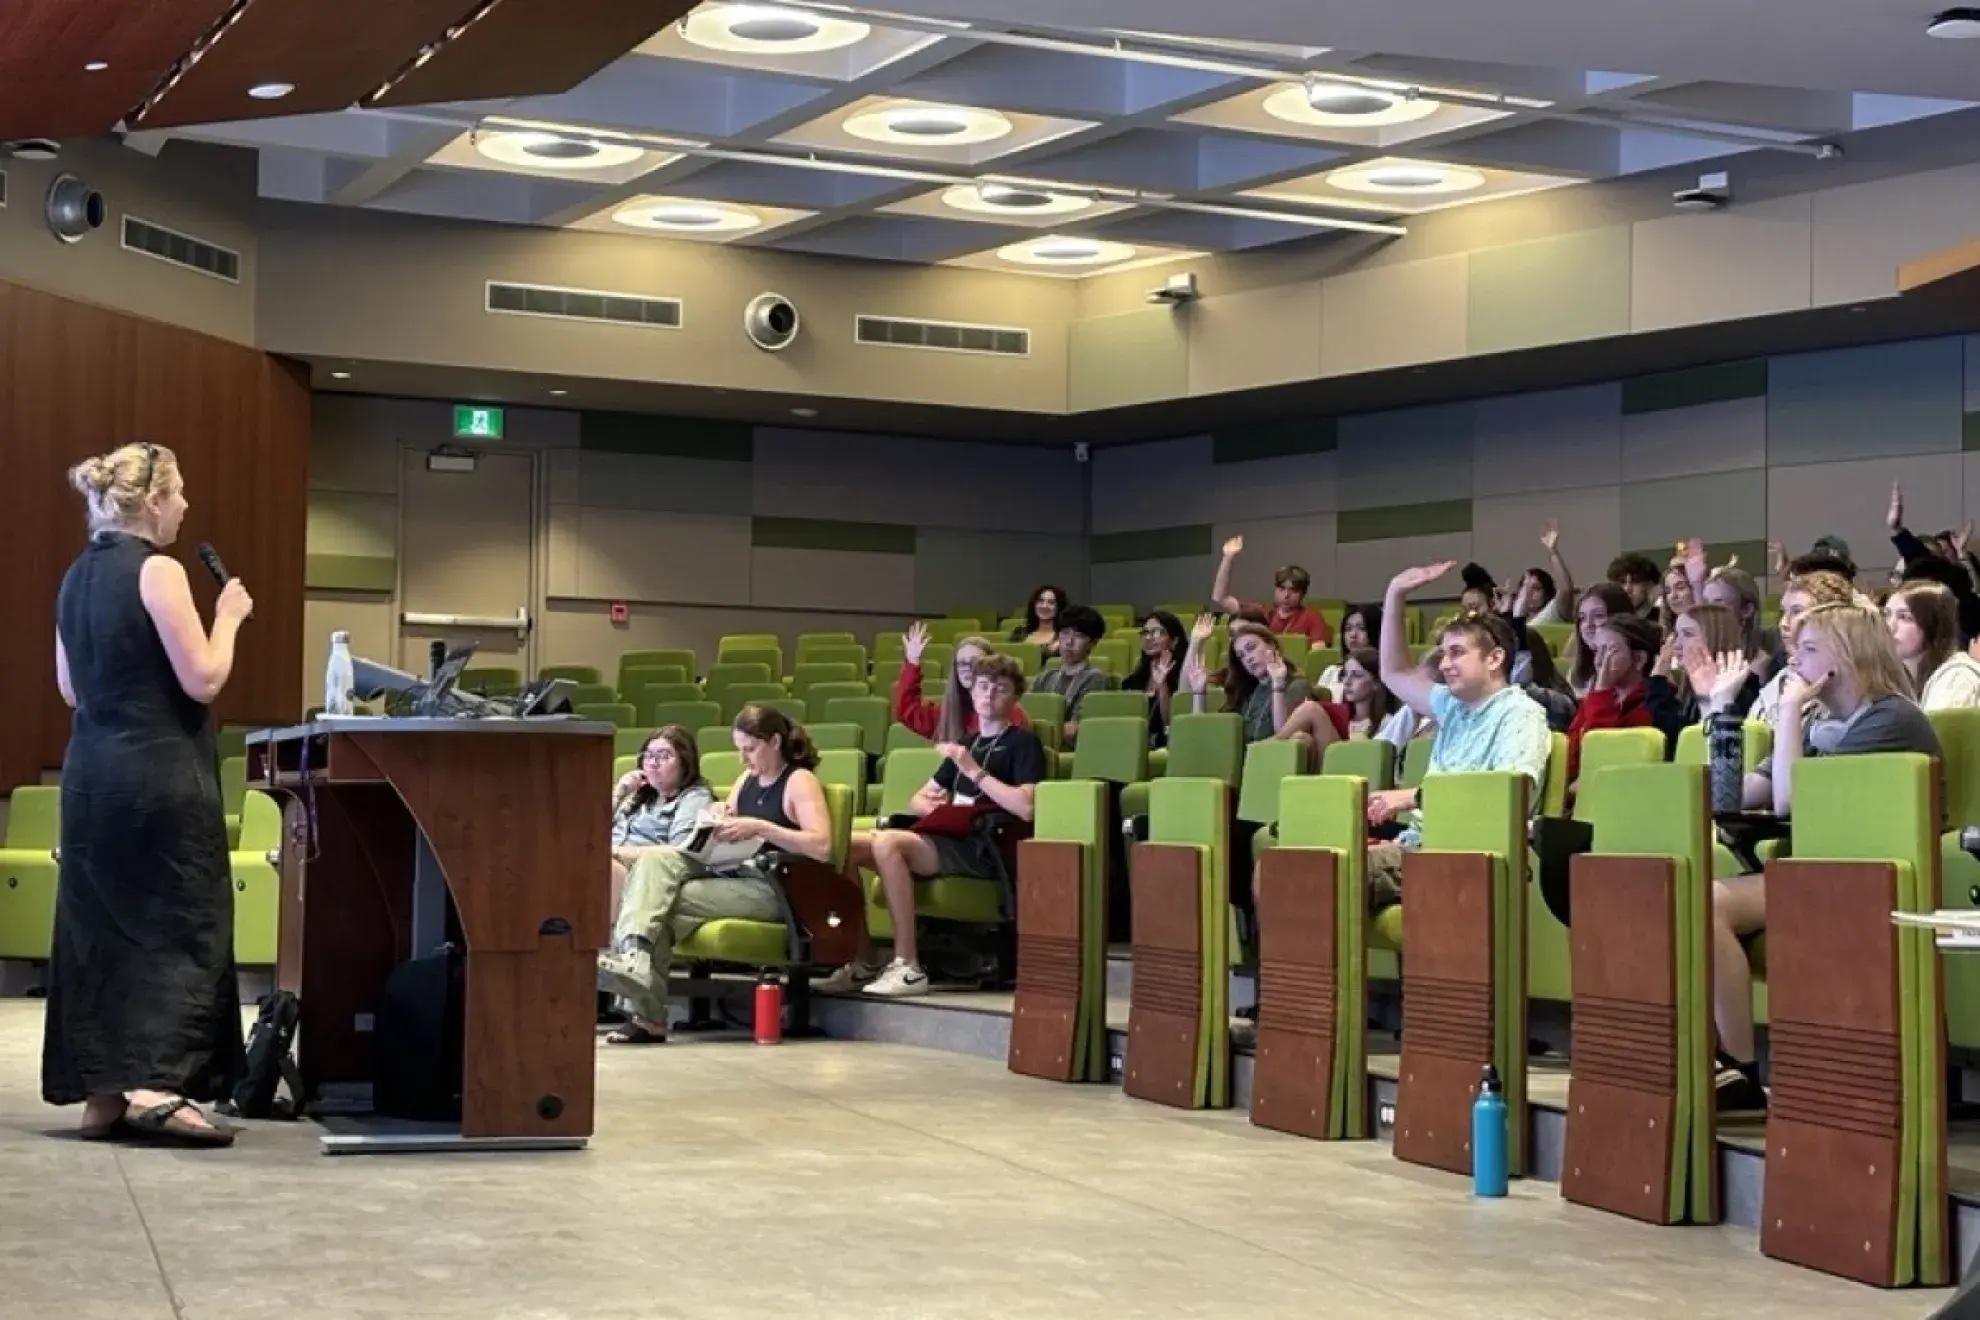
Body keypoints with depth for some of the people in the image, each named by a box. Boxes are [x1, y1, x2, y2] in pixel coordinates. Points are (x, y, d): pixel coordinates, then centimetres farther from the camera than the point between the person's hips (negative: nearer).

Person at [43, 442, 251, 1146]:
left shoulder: (77, 576, 11)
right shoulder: (158, 571, -13)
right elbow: (203, 681, -14)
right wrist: (228, 617, 0)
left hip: (91, 770, 8)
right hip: (160, 772, -8)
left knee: (96, 927, 10)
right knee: (177, 924, -2)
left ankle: (102, 1093, 12)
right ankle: (155, 1085, -10)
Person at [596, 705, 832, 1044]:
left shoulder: (800, 781, -2)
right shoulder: (746, 779, 22)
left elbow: (821, 847, -17)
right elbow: (726, 840, 24)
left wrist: (759, 827, -21)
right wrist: (718, 819, 1)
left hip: (771, 888, -7)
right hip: (729, 874, 7)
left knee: (664, 903, -21)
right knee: (656, 859, -20)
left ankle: (648, 1018, -20)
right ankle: (633, 952, -39)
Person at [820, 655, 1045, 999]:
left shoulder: (1023, 742, 2)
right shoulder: (966, 744, 25)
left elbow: (1025, 808, -14)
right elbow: (918, 800, 28)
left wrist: (975, 771, -12)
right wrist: (928, 806, 4)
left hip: (985, 850, -8)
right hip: (948, 839, 8)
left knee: (887, 843, -31)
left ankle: (908, 967, -31)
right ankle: (864, 963, -5)